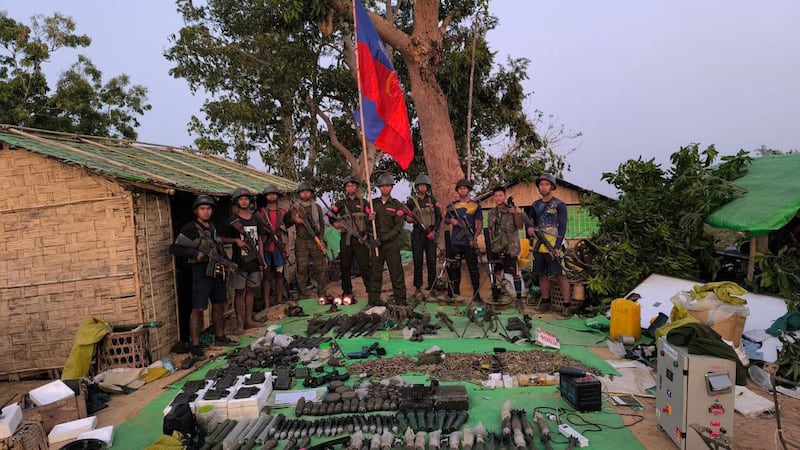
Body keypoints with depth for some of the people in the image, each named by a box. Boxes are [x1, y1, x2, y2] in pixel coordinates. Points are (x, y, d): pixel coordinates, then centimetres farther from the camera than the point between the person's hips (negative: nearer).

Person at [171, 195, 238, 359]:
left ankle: (220, 337, 29)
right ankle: (195, 345, 0)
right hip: (201, 272, -8)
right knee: (198, 309, -6)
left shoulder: (213, 228, 15)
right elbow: (176, 249, -11)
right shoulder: (190, 229, -8)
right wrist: (195, 253, -23)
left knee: (219, 305, 15)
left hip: (217, 271, 8)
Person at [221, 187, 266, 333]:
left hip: (254, 261, 4)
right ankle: (240, 323, 8)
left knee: (251, 290, 10)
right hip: (239, 262, -4)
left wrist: (262, 258, 8)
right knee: (239, 292, 1)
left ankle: (249, 320, 20)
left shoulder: (256, 219, 10)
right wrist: (236, 240, -17)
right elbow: (223, 239, 2)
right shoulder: (232, 220, -3)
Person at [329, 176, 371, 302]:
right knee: (345, 266, 8)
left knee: (364, 265, -6)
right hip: (346, 239, 2)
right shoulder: (340, 204, 11)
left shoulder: (363, 202, 9)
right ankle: (347, 292, 20)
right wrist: (335, 223, 0)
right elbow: (330, 216, 18)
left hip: (360, 238, -2)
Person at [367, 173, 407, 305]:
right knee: (375, 272, 7)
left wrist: (383, 238, -15)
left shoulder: (397, 204, -1)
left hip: (392, 243, -3)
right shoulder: (373, 203, 10)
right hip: (376, 243, 3)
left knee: (396, 273, 0)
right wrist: (369, 219, -7)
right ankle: (374, 300, 17)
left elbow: (399, 227, -8)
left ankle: (400, 301, 9)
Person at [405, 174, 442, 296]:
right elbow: (406, 216, 11)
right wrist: (410, 218, -13)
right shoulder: (412, 200, 5)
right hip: (417, 233, 0)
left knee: (431, 260, 1)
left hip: (431, 234, 0)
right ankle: (418, 286, 9)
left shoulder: (432, 200, 7)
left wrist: (434, 230, -6)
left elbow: (439, 217, 7)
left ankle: (432, 285, 10)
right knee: (417, 261, 2)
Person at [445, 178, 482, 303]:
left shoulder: (475, 205, 5)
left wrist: (474, 237, -12)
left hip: (469, 243, -2)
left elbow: (479, 224, 3)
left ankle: (476, 294, 7)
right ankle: (455, 293, 18)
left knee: (473, 268, 0)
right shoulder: (452, 205, 11)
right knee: (455, 268, 7)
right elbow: (447, 219, 22)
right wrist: (451, 220, -3)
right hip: (455, 242, 2)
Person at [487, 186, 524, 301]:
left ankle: (519, 297, 3)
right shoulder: (492, 212, 10)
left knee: (515, 273, -3)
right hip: (496, 249, 5)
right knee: (496, 273, 12)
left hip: (510, 248, -5)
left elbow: (520, 226, -13)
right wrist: (490, 244, 13)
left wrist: (515, 214, -26)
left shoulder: (511, 210, -4)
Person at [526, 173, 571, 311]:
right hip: (538, 247, 6)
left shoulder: (559, 205, -3)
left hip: (553, 247, -6)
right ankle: (545, 302, 24)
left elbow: (562, 227, -9)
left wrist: (556, 247, -18)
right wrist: (529, 228, -6)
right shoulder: (535, 205, 13)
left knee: (560, 275, -5)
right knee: (542, 275, 12)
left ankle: (567, 305, 0)